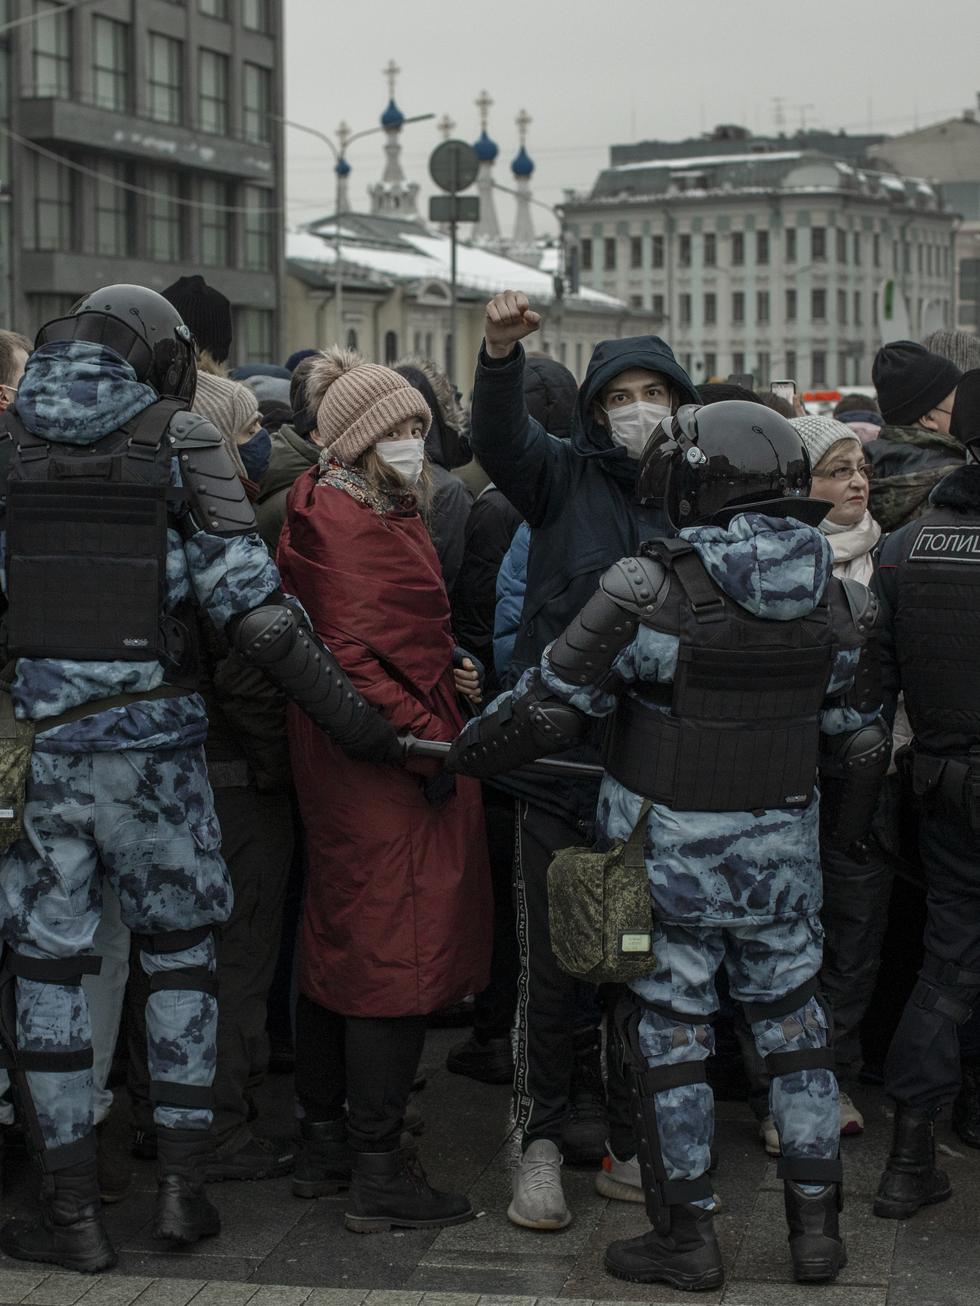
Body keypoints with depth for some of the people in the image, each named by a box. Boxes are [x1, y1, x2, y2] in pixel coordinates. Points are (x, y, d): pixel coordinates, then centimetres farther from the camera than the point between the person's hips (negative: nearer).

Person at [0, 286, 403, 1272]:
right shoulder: (177, 442, -2)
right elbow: (257, 614, -9)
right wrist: (367, 730, -6)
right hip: (150, 742, -1)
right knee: (179, 948, 17)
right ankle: (181, 1183, 19)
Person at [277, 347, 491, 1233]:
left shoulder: (386, 515, 18)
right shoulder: (338, 521, -14)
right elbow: (352, 657, -22)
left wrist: (448, 670, 9)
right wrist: (424, 738, -20)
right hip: (383, 765, -11)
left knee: (340, 946, 15)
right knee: (395, 957, -6)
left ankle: (325, 1144, 25)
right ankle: (377, 1173, 0)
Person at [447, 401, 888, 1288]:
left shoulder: (653, 589, -18)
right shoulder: (829, 594, -2)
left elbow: (552, 706, -13)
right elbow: (858, 731, 7)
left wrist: (464, 751, 3)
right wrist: (855, 818, 25)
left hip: (669, 850, -4)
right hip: (783, 848, 5)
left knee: (670, 1031, 7)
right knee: (794, 1022, 17)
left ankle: (687, 1238, 15)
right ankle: (817, 1224, 21)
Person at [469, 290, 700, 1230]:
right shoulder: (568, 478, 3)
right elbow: (500, 440, -15)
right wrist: (502, 352, -34)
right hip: (558, 759, -1)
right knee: (550, 964, 4)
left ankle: (631, 1130, 27)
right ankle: (542, 1135, 19)